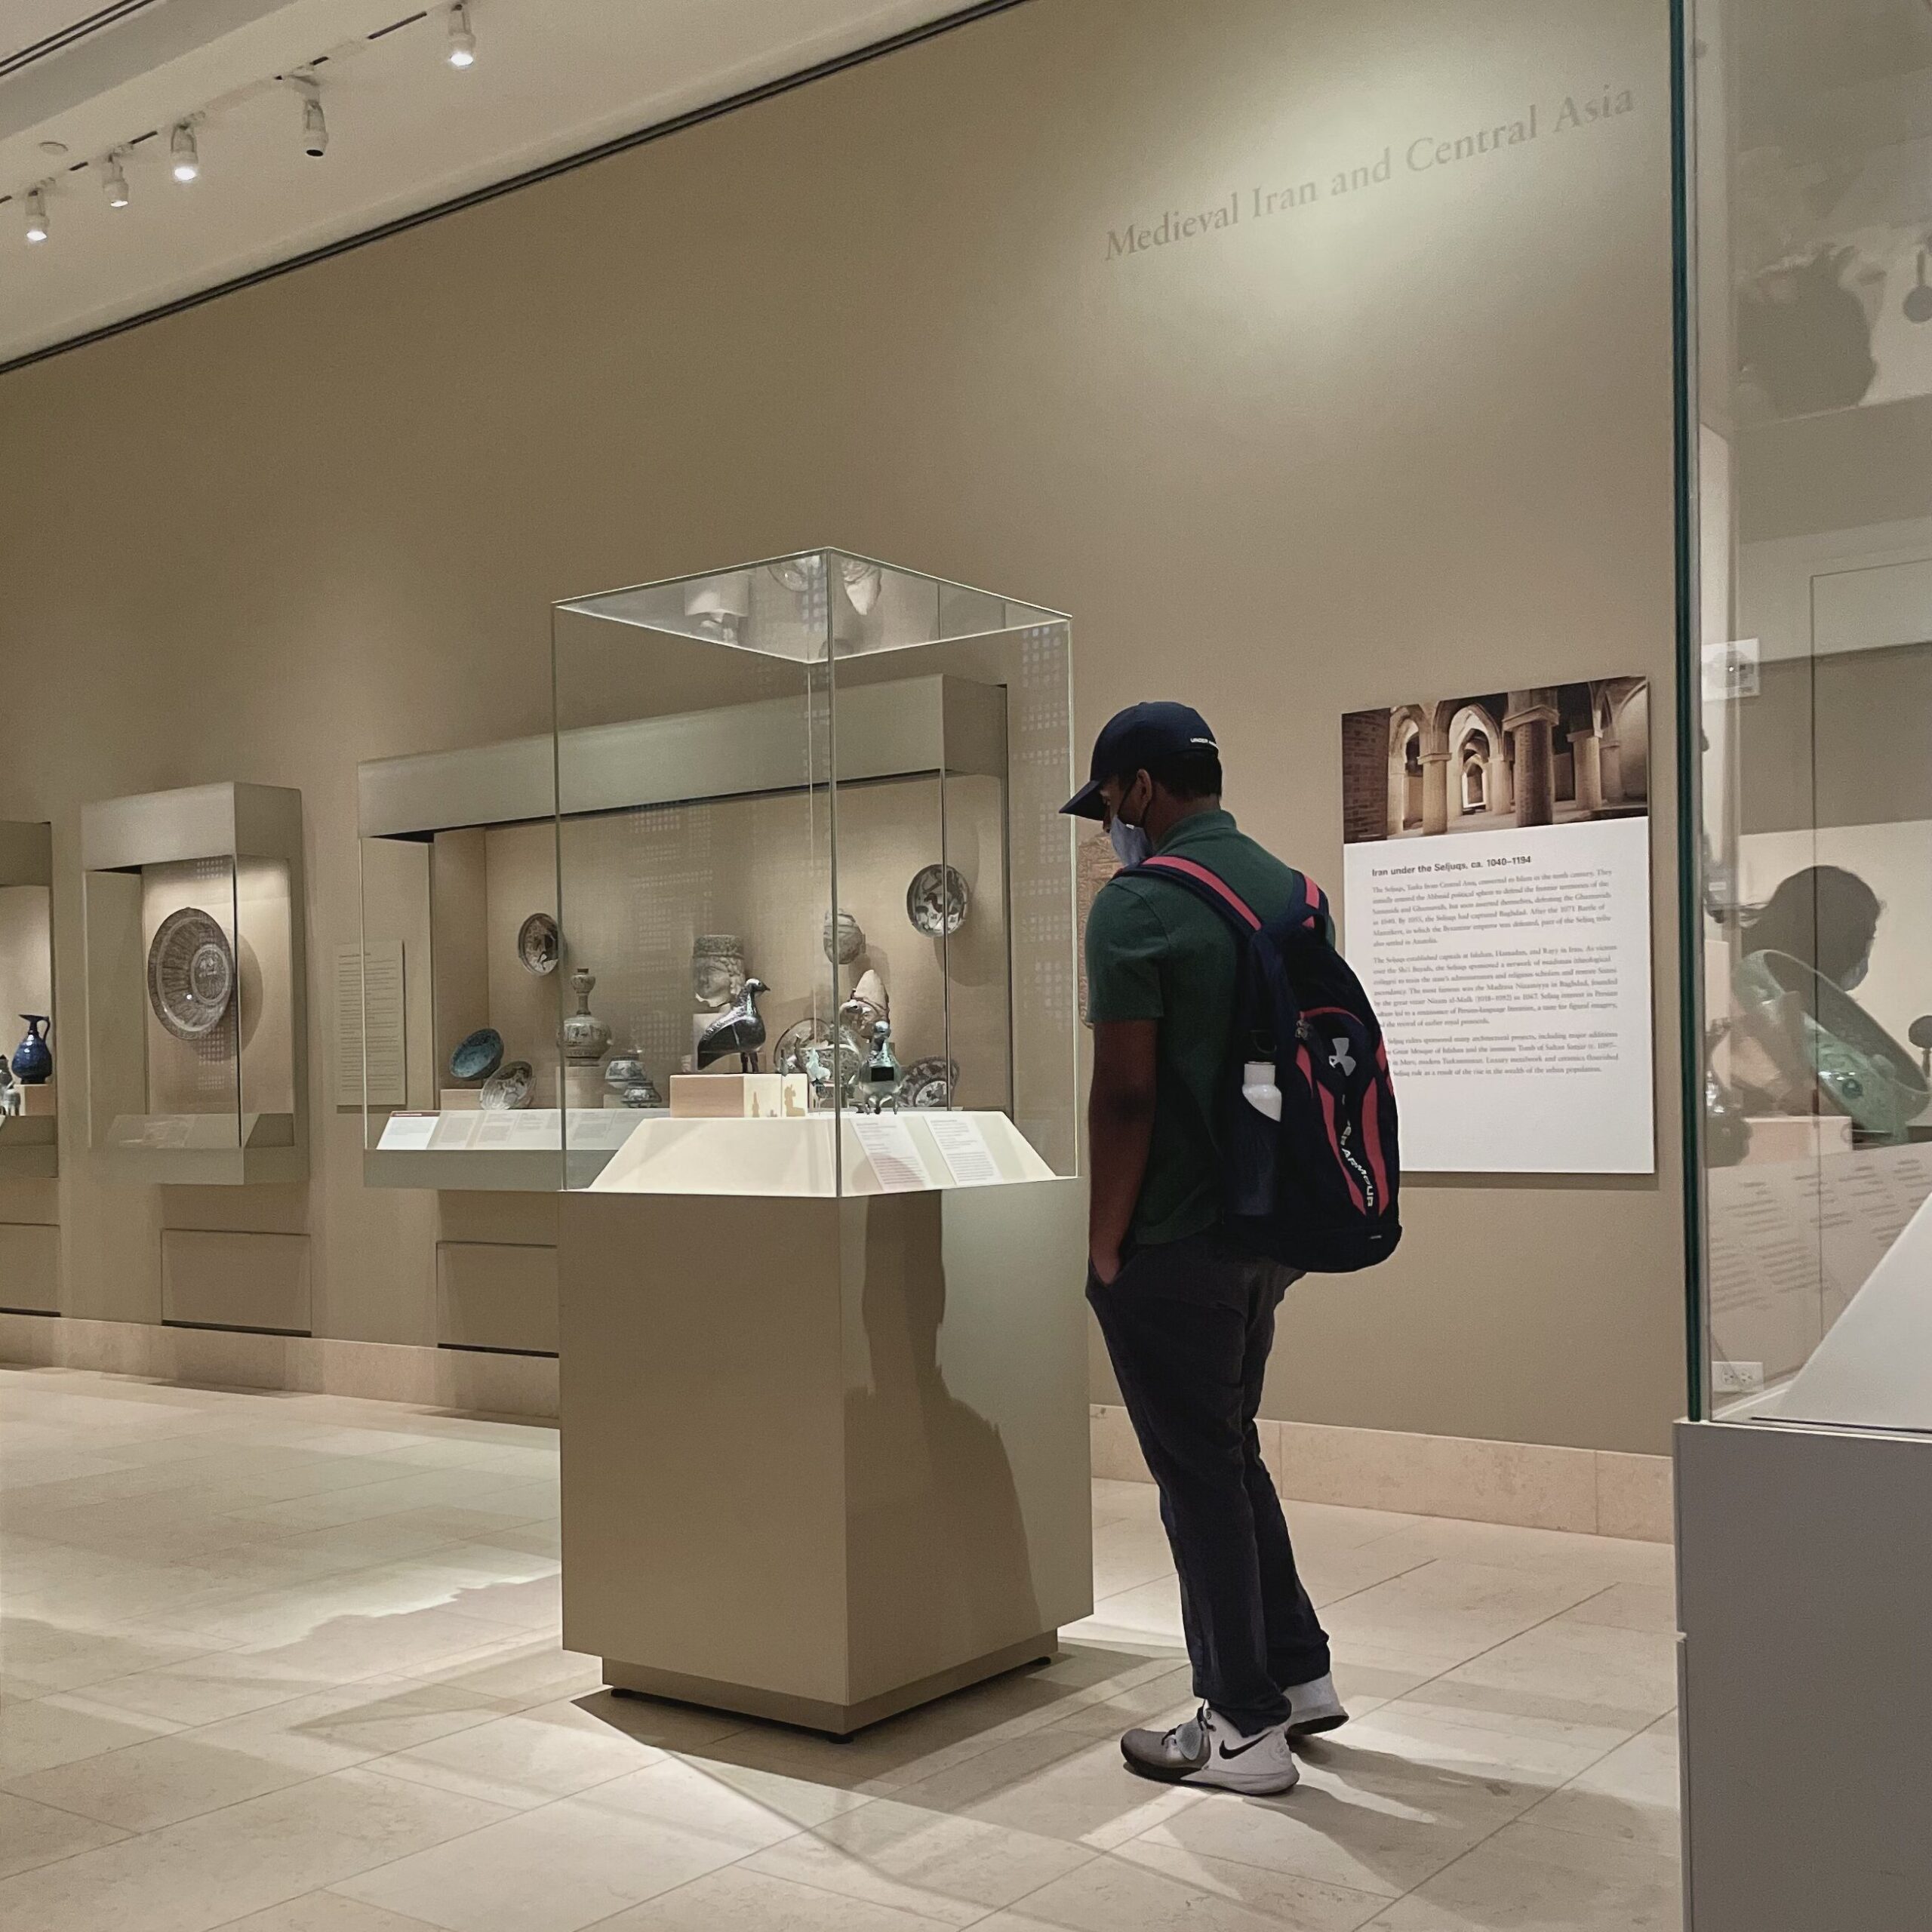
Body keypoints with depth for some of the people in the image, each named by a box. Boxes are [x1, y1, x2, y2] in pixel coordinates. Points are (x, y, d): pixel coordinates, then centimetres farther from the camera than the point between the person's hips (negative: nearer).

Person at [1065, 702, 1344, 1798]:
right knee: (1231, 1452, 22)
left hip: (1175, 1245, -8)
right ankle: (1300, 1674, 30)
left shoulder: (1138, 905, -14)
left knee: (1199, 1474, 3)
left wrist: (1105, 1245, -10)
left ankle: (1245, 1728, 14)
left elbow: (1126, 1094, -19)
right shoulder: (1290, 887, 10)